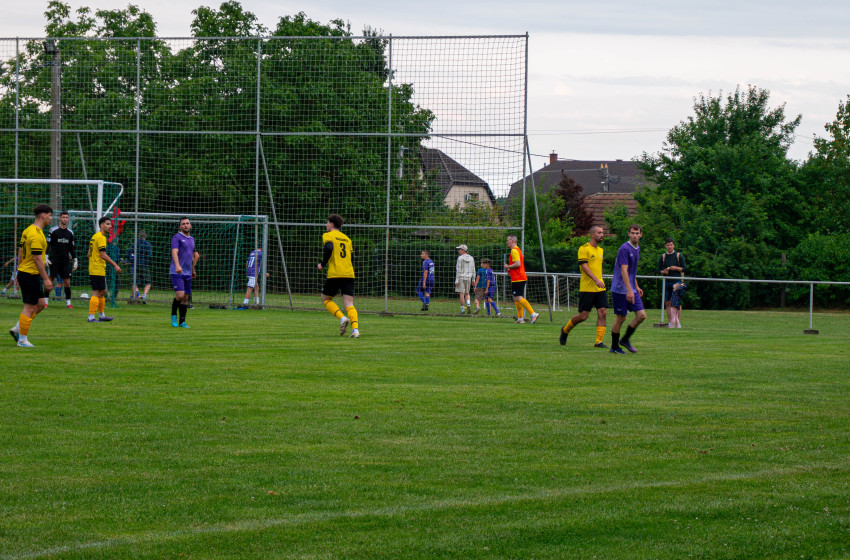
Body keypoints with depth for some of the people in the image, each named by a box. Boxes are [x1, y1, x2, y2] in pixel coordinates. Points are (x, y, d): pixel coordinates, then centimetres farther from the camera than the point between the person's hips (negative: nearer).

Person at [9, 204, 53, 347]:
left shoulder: (28, 231, 12)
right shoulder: (37, 234, -19)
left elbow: (20, 252, 17)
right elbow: (37, 259, -22)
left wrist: (20, 274, 22)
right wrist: (46, 279, -19)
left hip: (24, 273, 10)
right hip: (31, 275, -10)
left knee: (41, 303, 16)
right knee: (30, 308, -2)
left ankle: (17, 329, 18)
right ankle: (22, 340, 4)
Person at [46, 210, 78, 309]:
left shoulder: (70, 232, 11)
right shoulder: (53, 230, -2)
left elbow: (72, 248, 18)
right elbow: (48, 244, -3)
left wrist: (75, 260, 14)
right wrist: (46, 257, -12)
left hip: (65, 261, 4)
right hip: (54, 260, -4)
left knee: (67, 281, -1)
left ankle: (68, 302, 4)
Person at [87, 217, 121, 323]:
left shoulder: (94, 236, 17)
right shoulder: (101, 237, -13)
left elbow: (89, 254, 21)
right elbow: (103, 255, -20)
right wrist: (115, 265, -15)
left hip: (93, 269, 10)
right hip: (98, 270, -10)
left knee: (103, 292, 18)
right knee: (96, 293, -10)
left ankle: (101, 315, 26)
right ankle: (91, 317, -13)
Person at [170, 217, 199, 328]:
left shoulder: (191, 239, 17)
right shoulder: (177, 237, -6)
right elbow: (174, 252, -19)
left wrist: (193, 270, 30)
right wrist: (177, 266, -34)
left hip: (187, 273, 7)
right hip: (176, 273, -7)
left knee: (185, 298, 4)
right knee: (180, 295, -18)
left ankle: (182, 322, 10)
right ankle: (174, 315, 5)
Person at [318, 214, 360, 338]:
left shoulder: (328, 236, 3)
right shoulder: (347, 238, 22)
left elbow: (328, 248, -17)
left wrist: (323, 264, -6)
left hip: (335, 274, -5)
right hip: (349, 274, 5)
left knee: (325, 299, 13)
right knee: (349, 304, 0)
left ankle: (342, 318, -9)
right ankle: (355, 329, -20)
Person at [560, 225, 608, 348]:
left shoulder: (600, 250, 16)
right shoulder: (584, 249, -8)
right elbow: (584, 266, -17)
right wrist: (596, 279, -27)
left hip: (600, 288, 7)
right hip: (587, 288, -7)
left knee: (603, 313, -6)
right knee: (583, 315, -4)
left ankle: (599, 341, -3)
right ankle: (565, 330, 21)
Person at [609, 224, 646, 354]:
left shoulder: (637, 249, 13)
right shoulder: (624, 249, -14)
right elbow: (624, 270, -21)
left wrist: (636, 287, 25)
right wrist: (629, 290, -26)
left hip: (631, 290, 8)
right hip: (620, 290, -8)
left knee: (641, 315, -1)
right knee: (621, 318, -3)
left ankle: (625, 340, 14)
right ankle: (614, 347, 10)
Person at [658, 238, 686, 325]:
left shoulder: (679, 256, 2)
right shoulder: (662, 257, 9)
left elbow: (684, 269, 3)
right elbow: (659, 269, 14)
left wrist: (676, 268, -15)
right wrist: (663, 272, -8)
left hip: (677, 281, -3)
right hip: (667, 282, 3)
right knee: (667, 303, 1)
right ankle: (670, 322, 6)